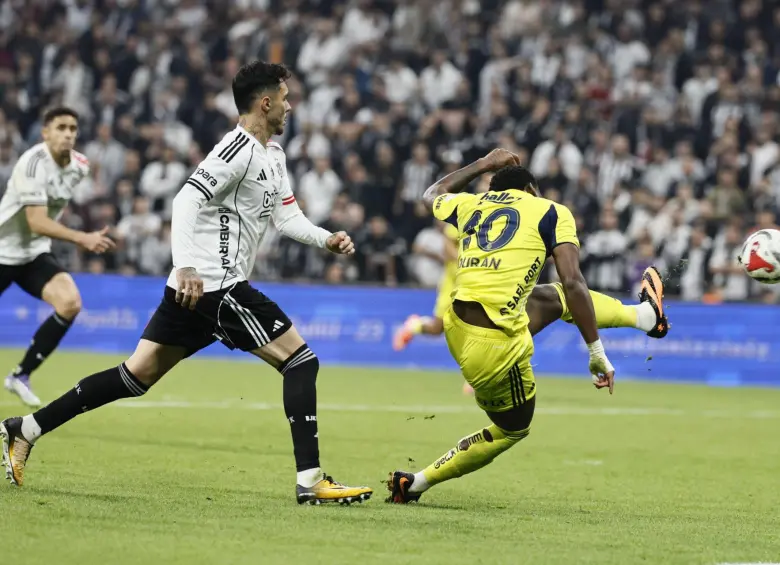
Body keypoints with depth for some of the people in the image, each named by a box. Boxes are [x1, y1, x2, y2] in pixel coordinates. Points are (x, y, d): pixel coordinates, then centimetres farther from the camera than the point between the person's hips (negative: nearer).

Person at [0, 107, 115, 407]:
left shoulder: (79, 166, -2)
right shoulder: (34, 163, -24)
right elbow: (37, 222, -30)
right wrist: (82, 239, -38)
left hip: (35, 253, 6)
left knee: (70, 303, -18)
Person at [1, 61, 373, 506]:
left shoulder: (273, 155, 19)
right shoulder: (240, 149, -12)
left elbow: (287, 215, 20)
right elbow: (189, 199, -22)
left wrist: (326, 239, 3)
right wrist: (185, 266, -31)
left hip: (196, 289, 10)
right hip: (217, 286, -10)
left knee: (136, 376, 9)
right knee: (301, 360, -7)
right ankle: (310, 481, -9)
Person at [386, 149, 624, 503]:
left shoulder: (471, 204, 15)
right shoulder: (551, 212, 1)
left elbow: (432, 195, 40)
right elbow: (573, 283, -10)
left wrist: (484, 165, 48)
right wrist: (597, 353, -8)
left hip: (456, 328, 6)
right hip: (495, 345, -6)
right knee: (513, 428, 18)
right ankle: (417, 483, 15)